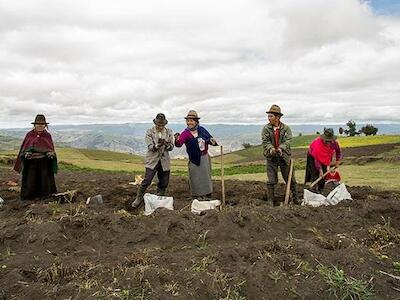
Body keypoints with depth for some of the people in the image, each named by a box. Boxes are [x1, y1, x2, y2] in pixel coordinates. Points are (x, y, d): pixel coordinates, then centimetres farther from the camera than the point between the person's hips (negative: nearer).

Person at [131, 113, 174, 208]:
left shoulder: (169, 132, 5)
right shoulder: (150, 132, -2)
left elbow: (171, 147, 2)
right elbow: (150, 147, -10)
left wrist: (167, 144, -21)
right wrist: (157, 146, -32)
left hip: (164, 161, 3)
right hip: (152, 160, -3)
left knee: (164, 183, 8)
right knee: (146, 181, -9)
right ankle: (138, 199, 6)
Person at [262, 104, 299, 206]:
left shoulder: (286, 128, -2)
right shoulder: (266, 129, -1)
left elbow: (287, 141, -12)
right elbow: (265, 142, -9)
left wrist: (280, 148, -31)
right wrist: (271, 149, -30)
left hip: (284, 157, 0)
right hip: (271, 158, 0)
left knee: (290, 179, 9)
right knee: (271, 181, 2)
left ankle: (295, 198, 25)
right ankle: (272, 200, 13)